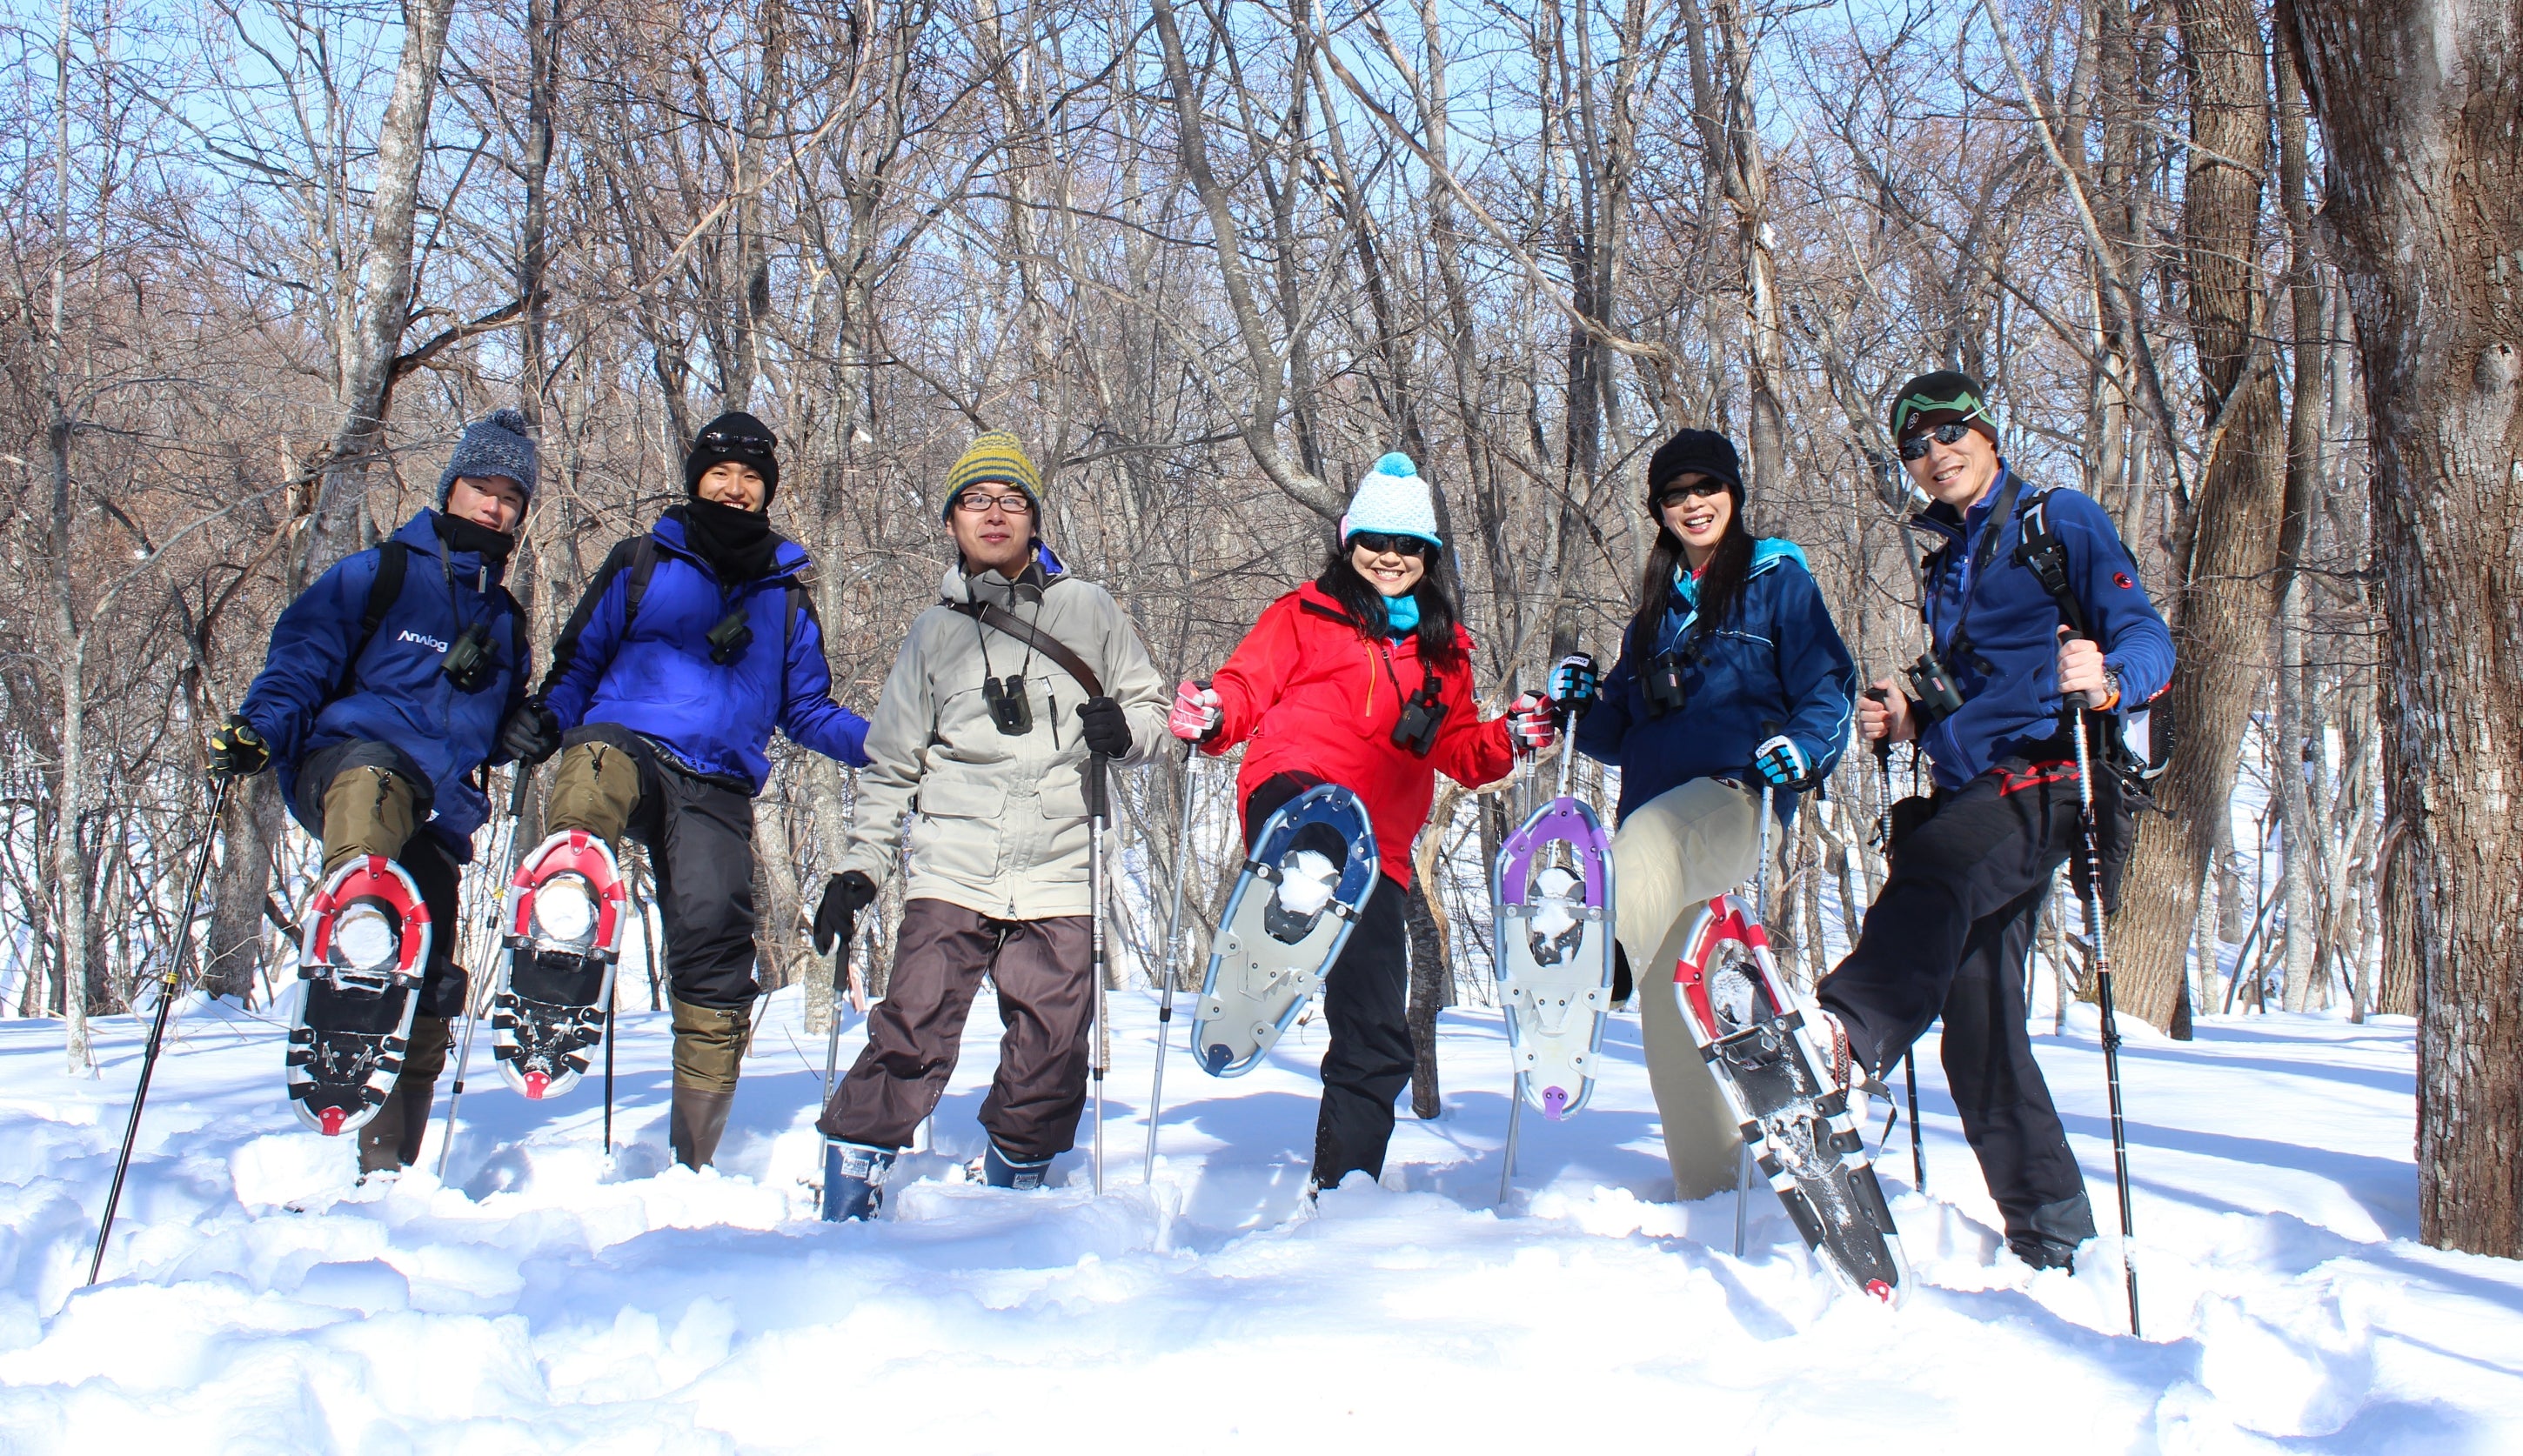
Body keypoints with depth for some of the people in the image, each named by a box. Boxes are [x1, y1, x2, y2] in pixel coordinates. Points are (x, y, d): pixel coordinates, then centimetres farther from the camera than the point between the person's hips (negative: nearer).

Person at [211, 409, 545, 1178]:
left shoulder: (504, 619, 27)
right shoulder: (376, 575, 12)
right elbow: (301, 660, 4)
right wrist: (259, 726, -14)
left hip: (438, 812, 6)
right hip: (348, 760, -6)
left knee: (428, 997, 0)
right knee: (375, 784, -44)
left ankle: (385, 1166, 13)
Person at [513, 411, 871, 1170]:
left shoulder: (787, 594, 21)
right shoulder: (642, 564, 15)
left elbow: (806, 711, 22)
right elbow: (577, 664, 15)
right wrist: (545, 723, -6)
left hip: (719, 789, 2)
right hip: (625, 742, -2)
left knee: (714, 942, -11)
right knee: (588, 797, -39)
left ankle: (695, 1156, -1)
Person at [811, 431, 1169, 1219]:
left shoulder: (1086, 609, 10)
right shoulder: (935, 632, 14)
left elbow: (1150, 704, 14)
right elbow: (891, 765, 17)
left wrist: (1123, 729, -9)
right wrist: (859, 867, 9)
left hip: (1058, 879, 0)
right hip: (951, 876, 0)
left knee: (1050, 1057, -2)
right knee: (911, 1037, -9)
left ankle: (1009, 1188, 18)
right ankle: (847, 1198, 4)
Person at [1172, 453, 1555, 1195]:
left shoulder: (1444, 648, 27)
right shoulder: (1305, 615, 16)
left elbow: (1456, 748, 30)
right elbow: (1246, 688, 10)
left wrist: (1508, 739, 9)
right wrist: (1211, 716, -12)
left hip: (1377, 847, 5)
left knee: (1375, 1040, 5)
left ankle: (1342, 1187, 17)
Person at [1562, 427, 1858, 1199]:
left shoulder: (1775, 578, 9)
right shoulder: (1655, 605, 23)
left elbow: (1830, 685, 1)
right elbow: (1623, 732, 24)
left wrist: (1802, 747, -18)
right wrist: (1581, 703, 3)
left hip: (1735, 795, -5)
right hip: (1656, 811, 5)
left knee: (1645, 847, -39)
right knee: (1666, 994, 0)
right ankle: (1708, 1183, 7)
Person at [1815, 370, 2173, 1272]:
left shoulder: (2059, 521, 3)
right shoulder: (1946, 560, 26)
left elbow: (2146, 639, -7)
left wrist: (2107, 681, -31)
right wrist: (1913, 721, 13)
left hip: (2041, 777, -8)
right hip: (1971, 791, 8)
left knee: (1932, 871, -38)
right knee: (1975, 1014, 1)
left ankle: (1847, 1031, -65)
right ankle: (2049, 1232, 9)